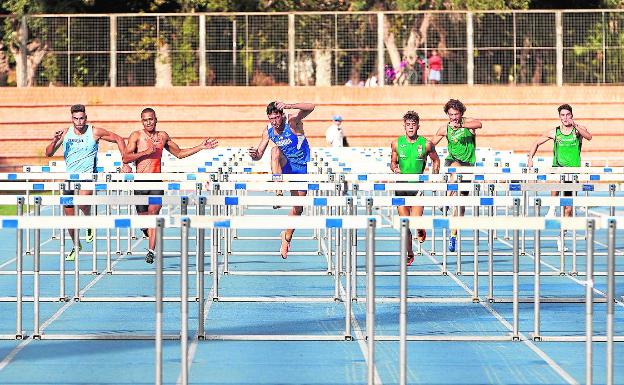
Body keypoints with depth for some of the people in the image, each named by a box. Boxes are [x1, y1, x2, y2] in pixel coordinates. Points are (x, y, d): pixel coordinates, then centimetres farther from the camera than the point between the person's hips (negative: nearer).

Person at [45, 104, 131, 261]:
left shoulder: (94, 132, -7)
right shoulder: (65, 133, 1)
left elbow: (118, 139, 3)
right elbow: (48, 154, -1)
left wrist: (125, 164, -2)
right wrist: (55, 140, -21)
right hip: (70, 177, 4)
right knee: (69, 216, 7)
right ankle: (76, 246, 30)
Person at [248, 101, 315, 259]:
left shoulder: (292, 121, -23)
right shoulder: (268, 130, -11)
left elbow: (311, 107, -39)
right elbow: (259, 155, -6)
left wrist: (290, 106, -54)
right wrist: (254, 155, -31)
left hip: (300, 168, -2)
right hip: (284, 165, 2)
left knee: (298, 208, 1)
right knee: (276, 150, -32)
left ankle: (287, 238, 24)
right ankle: (278, 193, -42)